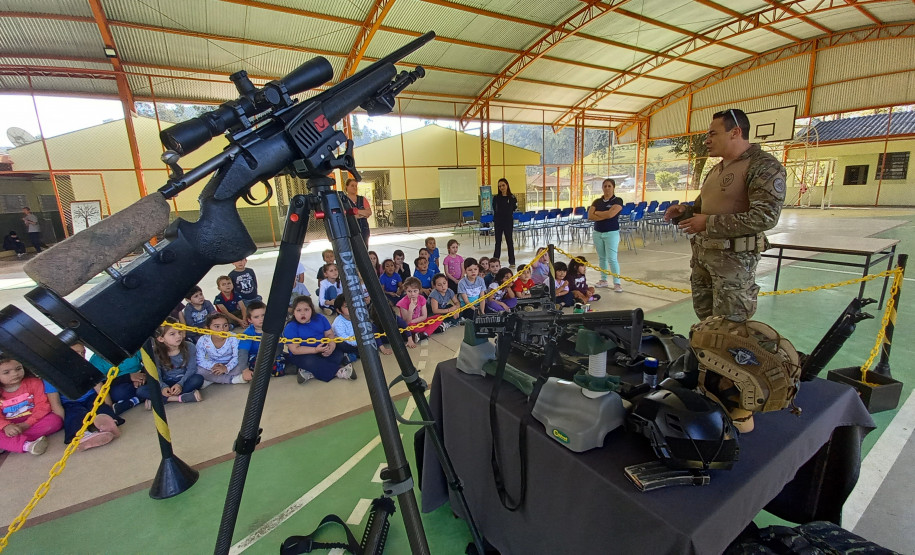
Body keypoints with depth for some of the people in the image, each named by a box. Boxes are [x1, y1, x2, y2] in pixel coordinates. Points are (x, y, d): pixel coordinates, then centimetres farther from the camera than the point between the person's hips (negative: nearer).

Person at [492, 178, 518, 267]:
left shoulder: (512, 198, -1)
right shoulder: (496, 198, 3)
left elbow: (514, 209, 2)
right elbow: (494, 210, 3)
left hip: (508, 222, -2)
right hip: (498, 222, 2)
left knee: (509, 241, 4)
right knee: (498, 242, 8)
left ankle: (512, 261, 12)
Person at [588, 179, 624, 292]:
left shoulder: (618, 201, -4)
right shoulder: (597, 201, 8)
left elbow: (610, 214, -20)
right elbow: (590, 216, -5)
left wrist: (597, 213, -5)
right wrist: (605, 216, -13)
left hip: (611, 233, -5)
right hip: (597, 232, 5)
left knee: (612, 258, -8)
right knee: (601, 258, 12)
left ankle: (617, 283, -2)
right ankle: (603, 280, 22)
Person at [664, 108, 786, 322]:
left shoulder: (764, 165, -10)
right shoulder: (715, 171, 16)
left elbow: (765, 217, -21)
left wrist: (709, 223, -20)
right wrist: (683, 212, 4)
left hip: (734, 257, -8)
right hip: (702, 255, 8)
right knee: (705, 317, 18)